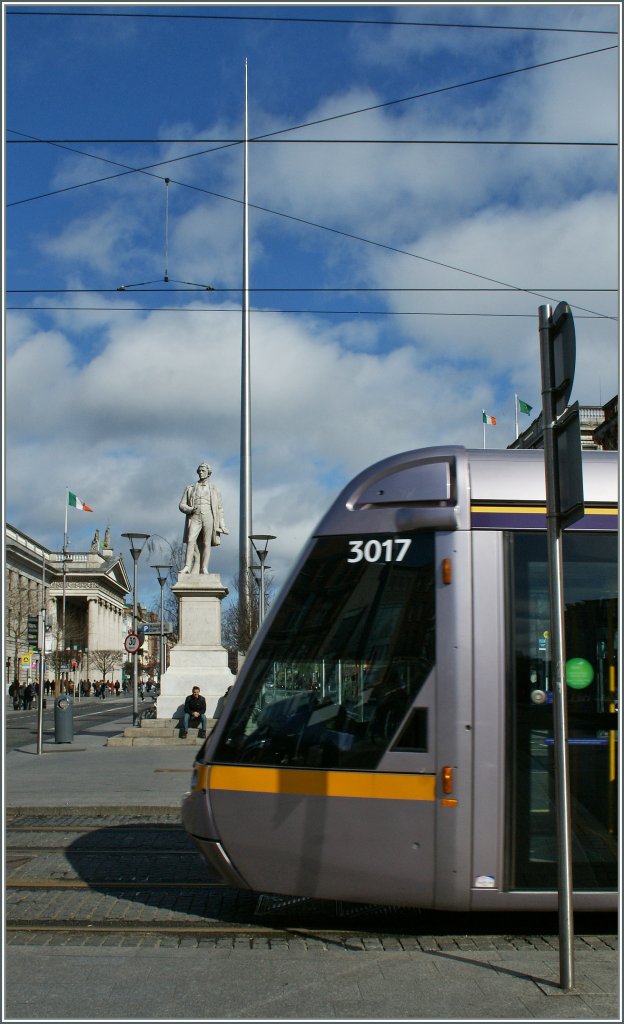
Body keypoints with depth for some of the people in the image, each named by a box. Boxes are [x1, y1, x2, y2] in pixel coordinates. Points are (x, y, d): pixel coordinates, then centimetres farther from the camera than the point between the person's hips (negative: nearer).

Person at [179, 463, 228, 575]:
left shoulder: (214, 489, 12)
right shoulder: (190, 488, 14)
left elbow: (220, 509, 12)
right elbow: (182, 505, 10)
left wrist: (222, 526, 4)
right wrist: (190, 509, -13)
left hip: (209, 518, 0)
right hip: (195, 519, 0)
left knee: (206, 544, -6)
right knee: (190, 541, -17)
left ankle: (204, 568, -5)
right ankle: (187, 567, -22)